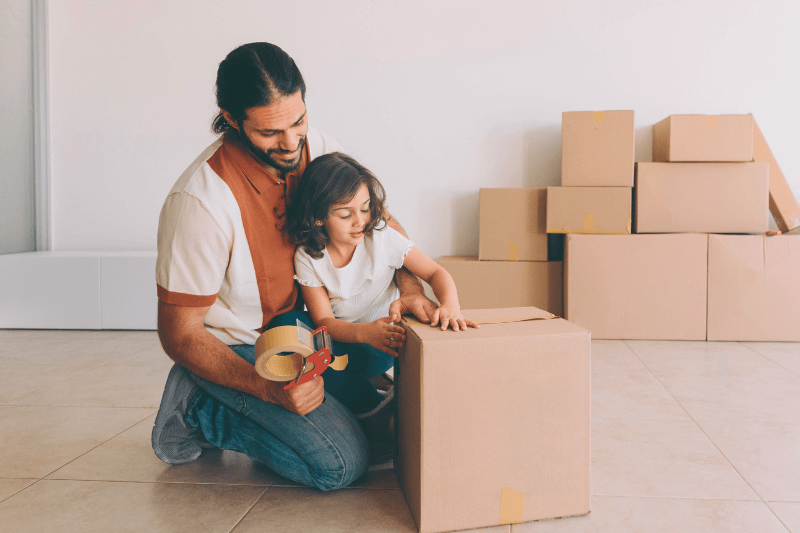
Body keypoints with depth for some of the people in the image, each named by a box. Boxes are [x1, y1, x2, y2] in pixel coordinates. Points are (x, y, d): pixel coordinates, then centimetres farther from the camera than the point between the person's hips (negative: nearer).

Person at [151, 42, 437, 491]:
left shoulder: (315, 147, -11)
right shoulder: (200, 201, -31)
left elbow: (378, 220, 1)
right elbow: (180, 335, -22)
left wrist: (410, 286, -18)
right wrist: (270, 388, -34)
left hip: (294, 321, 7)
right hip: (232, 348, -6)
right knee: (343, 463, -17)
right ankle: (198, 409, -2)